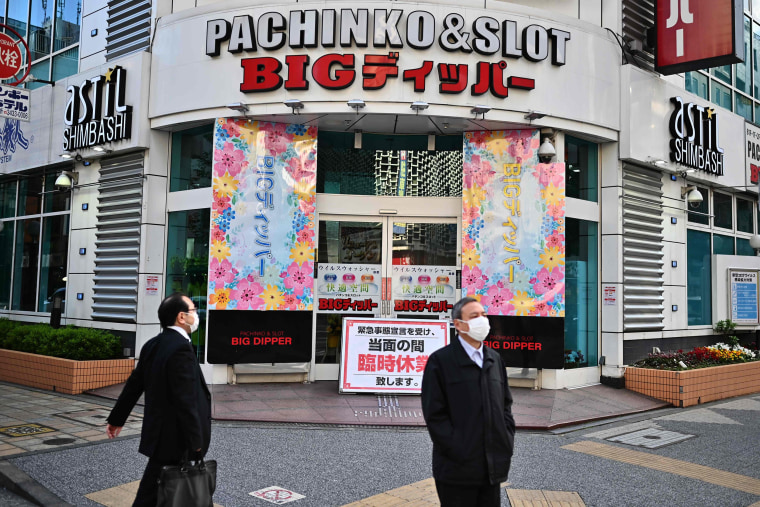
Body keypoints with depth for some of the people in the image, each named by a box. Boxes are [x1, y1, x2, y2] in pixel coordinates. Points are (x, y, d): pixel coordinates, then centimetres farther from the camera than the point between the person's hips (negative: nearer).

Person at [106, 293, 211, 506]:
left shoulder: (153, 345, 4)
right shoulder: (181, 348, -24)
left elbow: (134, 384, 12)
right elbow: (185, 400, -25)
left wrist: (117, 418, 23)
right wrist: (195, 441, -17)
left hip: (158, 432, 9)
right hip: (173, 437, -9)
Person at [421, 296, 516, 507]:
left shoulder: (495, 359, 12)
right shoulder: (440, 361, -8)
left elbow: (505, 403, 17)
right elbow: (434, 414, -11)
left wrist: (507, 441, 5)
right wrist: (459, 452, -15)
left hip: (493, 467, 6)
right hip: (457, 469, -5)